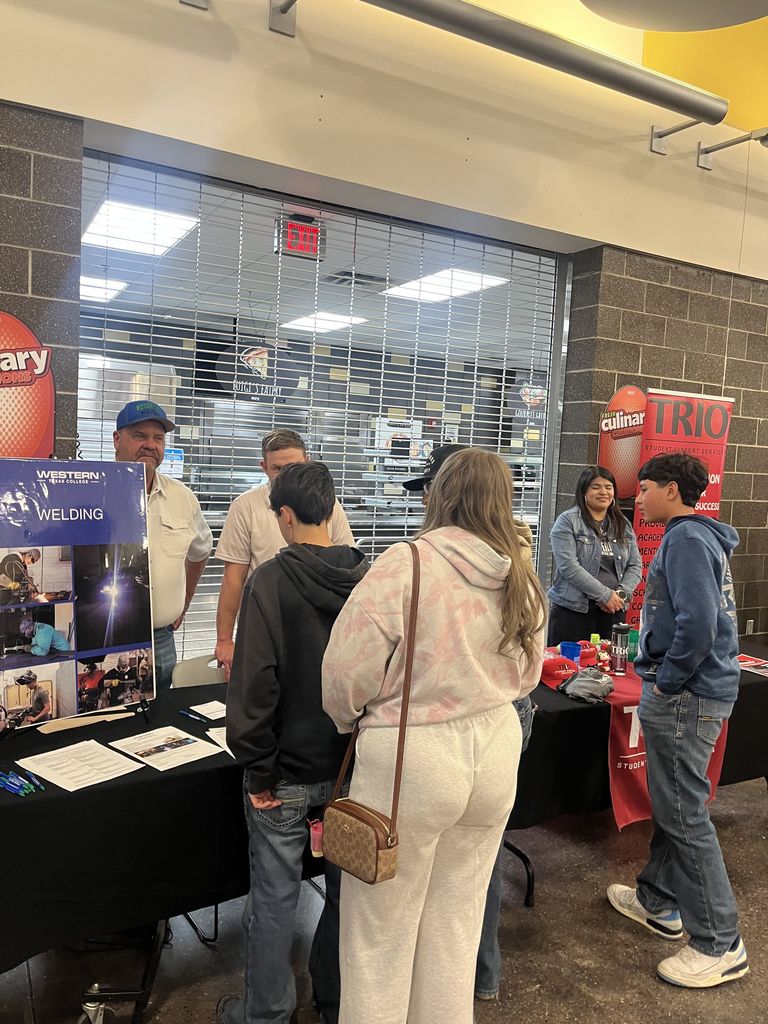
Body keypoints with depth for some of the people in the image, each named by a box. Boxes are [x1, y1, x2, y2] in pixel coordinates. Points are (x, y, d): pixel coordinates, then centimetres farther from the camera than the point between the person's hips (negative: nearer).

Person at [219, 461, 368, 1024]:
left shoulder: (272, 580, -18)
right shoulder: (369, 578, -7)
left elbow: (254, 682, -19)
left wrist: (259, 770, -9)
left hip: (289, 772, -4)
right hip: (353, 766, 4)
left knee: (276, 895, 14)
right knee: (346, 888, 20)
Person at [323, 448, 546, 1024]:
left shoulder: (406, 564, -18)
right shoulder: (522, 579, 0)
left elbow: (348, 670, -16)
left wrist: (351, 720, 4)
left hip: (409, 760, -5)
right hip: (495, 750, 6)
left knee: (382, 930, 15)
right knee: (456, 919, 23)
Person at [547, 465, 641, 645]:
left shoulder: (623, 525, 14)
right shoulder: (568, 521, -3)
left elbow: (635, 566, 11)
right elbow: (568, 566, -13)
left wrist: (621, 594, -7)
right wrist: (605, 595, -14)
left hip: (613, 612, 5)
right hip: (572, 611, -4)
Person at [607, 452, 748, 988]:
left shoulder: (686, 539, -17)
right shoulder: (701, 536, 14)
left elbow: (697, 623, -28)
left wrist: (666, 682, -17)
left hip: (686, 697, -10)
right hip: (701, 688, 10)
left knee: (686, 814, -1)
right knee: (672, 802, 20)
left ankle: (720, 945, 11)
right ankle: (659, 901, 36)